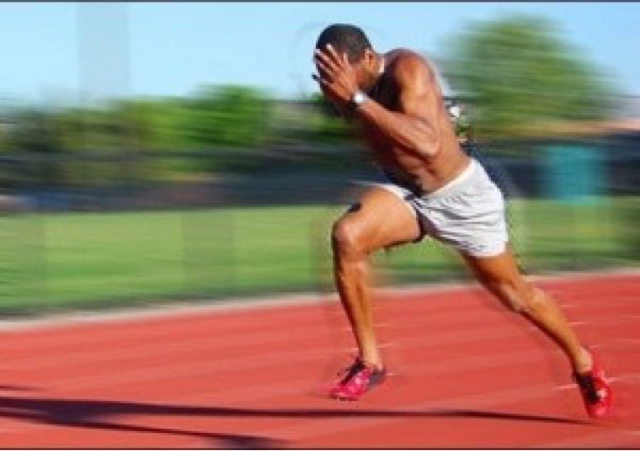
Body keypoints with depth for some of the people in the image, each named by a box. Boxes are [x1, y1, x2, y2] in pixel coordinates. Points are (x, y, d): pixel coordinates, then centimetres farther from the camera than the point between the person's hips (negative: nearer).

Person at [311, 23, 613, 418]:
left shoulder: (407, 69, -30)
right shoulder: (350, 85, -9)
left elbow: (427, 144, -48)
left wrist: (357, 99, -51)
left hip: (463, 197, -5)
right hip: (404, 192, 5)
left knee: (514, 292, 10)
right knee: (346, 236, -24)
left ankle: (583, 363, 38)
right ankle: (370, 362, -11)